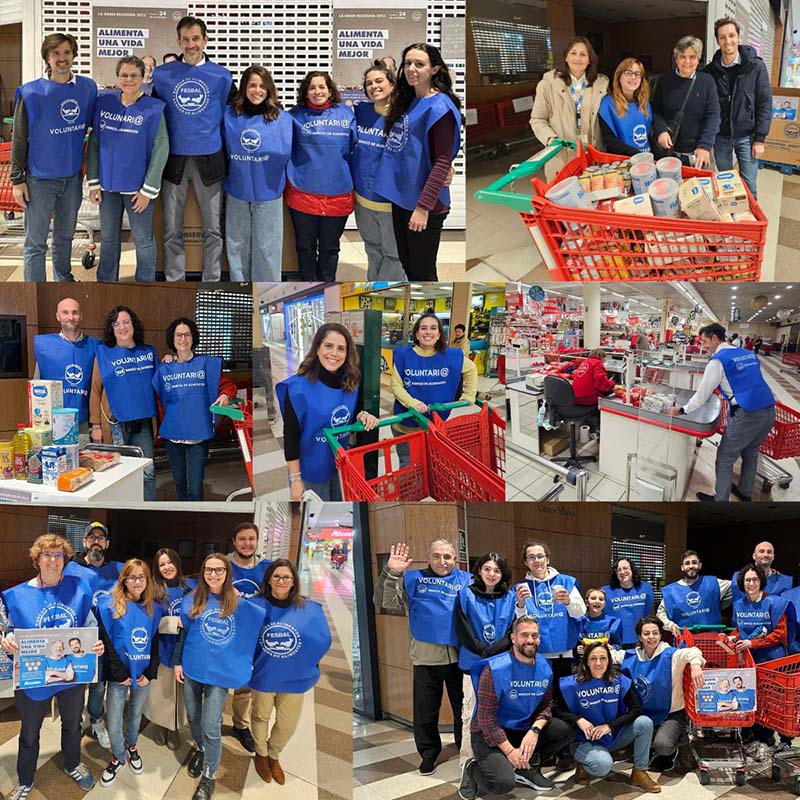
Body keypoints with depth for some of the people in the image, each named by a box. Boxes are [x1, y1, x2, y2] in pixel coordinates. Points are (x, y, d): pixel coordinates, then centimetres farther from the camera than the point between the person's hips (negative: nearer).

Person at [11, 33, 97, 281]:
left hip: (73, 175, 4)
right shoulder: (31, 93, -9)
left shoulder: (88, 88, 0)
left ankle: (65, 281, 36)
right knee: (35, 243, 1)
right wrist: (17, 180, -8)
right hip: (39, 179, -3)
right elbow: (19, 139, -6)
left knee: (66, 235, 19)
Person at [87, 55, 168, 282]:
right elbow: (94, 143, 7)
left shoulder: (153, 109, -8)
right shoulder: (104, 103, 2)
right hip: (108, 184, 4)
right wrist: (93, 182, 2)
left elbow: (160, 150, -9)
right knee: (108, 237, 14)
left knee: (143, 238, 7)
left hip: (137, 185, -3)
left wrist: (148, 190, -12)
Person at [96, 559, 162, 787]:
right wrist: (120, 674, -14)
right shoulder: (110, 606, -8)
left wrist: (150, 673, -6)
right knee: (113, 723, -1)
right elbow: (107, 643, -10)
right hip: (119, 674, -3)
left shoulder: (154, 609, 3)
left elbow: (156, 643, 5)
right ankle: (118, 757, 20)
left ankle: (131, 747, 40)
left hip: (144, 674, 3)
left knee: (136, 714, 17)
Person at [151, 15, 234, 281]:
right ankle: (174, 281, 14)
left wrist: (222, 149, 6)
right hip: (173, 159, 0)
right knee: (172, 230, 5)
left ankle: (212, 282, 14)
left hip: (209, 160, 0)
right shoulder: (161, 75, 3)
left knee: (213, 228, 4)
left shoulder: (222, 77, 3)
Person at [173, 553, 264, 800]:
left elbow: (264, 621, -5)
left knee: (211, 728, -6)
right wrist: (177, 662, 5)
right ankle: (200, 750, 47)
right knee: (193, 717, 18)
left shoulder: (239, 603, -3)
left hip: (220, 672, -3)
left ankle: (209, 777, 10)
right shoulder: (192, 600, 1)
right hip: (192, 668, 3)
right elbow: (180, 632, 9)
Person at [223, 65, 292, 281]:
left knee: (266, 247, 3)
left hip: (268, 192, -2)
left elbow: (285, 152, -10)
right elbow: (223, 149, 7)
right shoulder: (230, 114, 2)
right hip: (237, 191, 2)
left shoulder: (281, 118, -3)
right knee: (237, 245, 11)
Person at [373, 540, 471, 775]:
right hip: (426, 656, 0)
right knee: (425, 710, 8)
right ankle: (429, 754, 23)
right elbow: (382, 601, -2)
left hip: (459, 656, 0)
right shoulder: (413, 579, 6)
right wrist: (391, 573, -16)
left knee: (464, 706, 10)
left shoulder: (466, 580, 8)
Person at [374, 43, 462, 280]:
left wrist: (423, 207, -22)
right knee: (408, 265, 17)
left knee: (423, 272, 1)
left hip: (425, 203, -8)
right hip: (401, 197, 8)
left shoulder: (439, 107, -13)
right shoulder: (406, 102, 12)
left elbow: (442, 163, -18)